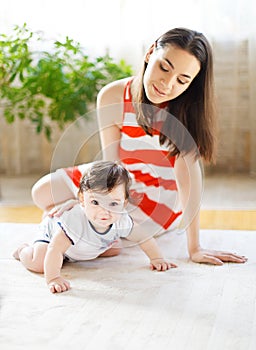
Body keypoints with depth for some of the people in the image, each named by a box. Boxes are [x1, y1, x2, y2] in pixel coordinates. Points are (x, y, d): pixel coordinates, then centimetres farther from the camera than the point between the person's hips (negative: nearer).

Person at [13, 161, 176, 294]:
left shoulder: (122, 220, -31)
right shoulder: (76, 220, -49)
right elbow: (55, 250, -50)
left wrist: (157, 259, -17)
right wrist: (53, 279, -56)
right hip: (54, 232, -5)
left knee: (115, 249, 8)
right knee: (38, 263, -25)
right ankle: (23, 249, 14)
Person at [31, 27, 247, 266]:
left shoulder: (189, 107, -28)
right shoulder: (113, 98, -21)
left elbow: (188, 170, -34)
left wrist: (194, 248, -36)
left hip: (162, 200, -3)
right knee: (43, 193, 4)